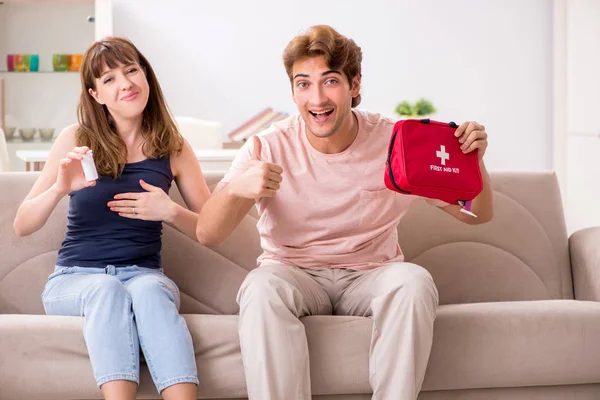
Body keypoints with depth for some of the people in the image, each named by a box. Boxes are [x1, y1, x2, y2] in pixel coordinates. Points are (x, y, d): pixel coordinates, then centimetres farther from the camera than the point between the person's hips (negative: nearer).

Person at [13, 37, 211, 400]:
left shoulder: (174, 148, 6)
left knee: (149, 291, -35)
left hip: (145, 275, 0)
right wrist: (59, 189, -18)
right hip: (74, 279, 0)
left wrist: (171, 212, -12)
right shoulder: (76, 141, 4)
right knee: (107, 290, -35)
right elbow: (22, 226, 2)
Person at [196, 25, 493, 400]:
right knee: (262, 285, -33)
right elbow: (207, 235, -16)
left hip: (370, 275, 1)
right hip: (294, 274, -1)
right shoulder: (271, 149, -9)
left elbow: (477, 215, -2)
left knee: (414, 281, -30)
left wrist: (474, 160, -23)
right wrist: (234, 189, -38)